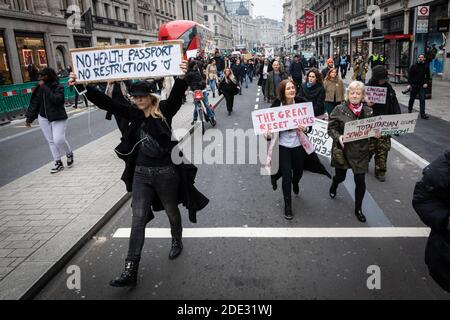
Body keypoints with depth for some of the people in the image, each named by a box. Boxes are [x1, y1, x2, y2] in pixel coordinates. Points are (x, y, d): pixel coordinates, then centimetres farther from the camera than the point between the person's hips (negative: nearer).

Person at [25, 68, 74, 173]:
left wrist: (45, 88, -24)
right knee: (51, 141, 7)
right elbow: (34, 103, 8)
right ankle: (58, 162, 17)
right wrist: (29, 118, 7)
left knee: (59, 139, -15)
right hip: (43, 118, 5)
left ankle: (69, 154, 15)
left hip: (58, 118, -5)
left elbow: (56, 99, -26)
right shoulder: (39, 88, 4)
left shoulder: (58, 87, -9)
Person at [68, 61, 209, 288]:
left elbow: (177, 96, -27)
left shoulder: (164, 111, -8)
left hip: (165, 172, -3)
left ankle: (177, 242, 46)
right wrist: (81, 86, -12)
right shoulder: (133, 113, 3)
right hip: (141, 173, 4)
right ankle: (130, 270, 5)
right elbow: (105, 102, -2)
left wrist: (181, 77, -46)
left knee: (171, 211, 17)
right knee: (138, 219, 2)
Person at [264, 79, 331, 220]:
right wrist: (268, 134, -24)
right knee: (286, 175, -2)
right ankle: (287, 205, 16)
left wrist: (305, 128, -23)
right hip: (283, 145, -2)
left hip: (298, 144, 2)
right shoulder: (276, 105, -10)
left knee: (298, 171, 17)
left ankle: (295, 182, 57)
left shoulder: (300, 104, -6)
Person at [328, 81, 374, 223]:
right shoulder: (339, 110, -7)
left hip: (360, 152, 1)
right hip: (342, 150, -1)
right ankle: (334, 187, 56)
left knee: (360, 182, 2)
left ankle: (358, 209, 25)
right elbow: (331, 128, -5)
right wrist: (338, 137, -24)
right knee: (340, 176, 17)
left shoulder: (368, 111, 0)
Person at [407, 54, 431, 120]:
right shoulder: (414, 66, -1)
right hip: (414, 85, 0)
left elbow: (428, 76, 10)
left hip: (422, 86, 0)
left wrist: (427, 83, -5)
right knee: (412, 99, 12)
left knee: (422, 99, -6)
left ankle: (423, 114, -6)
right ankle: (409, 110, 31)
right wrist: (409, 84, -10)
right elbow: (410, 75, -2)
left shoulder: (426, 66, 4)